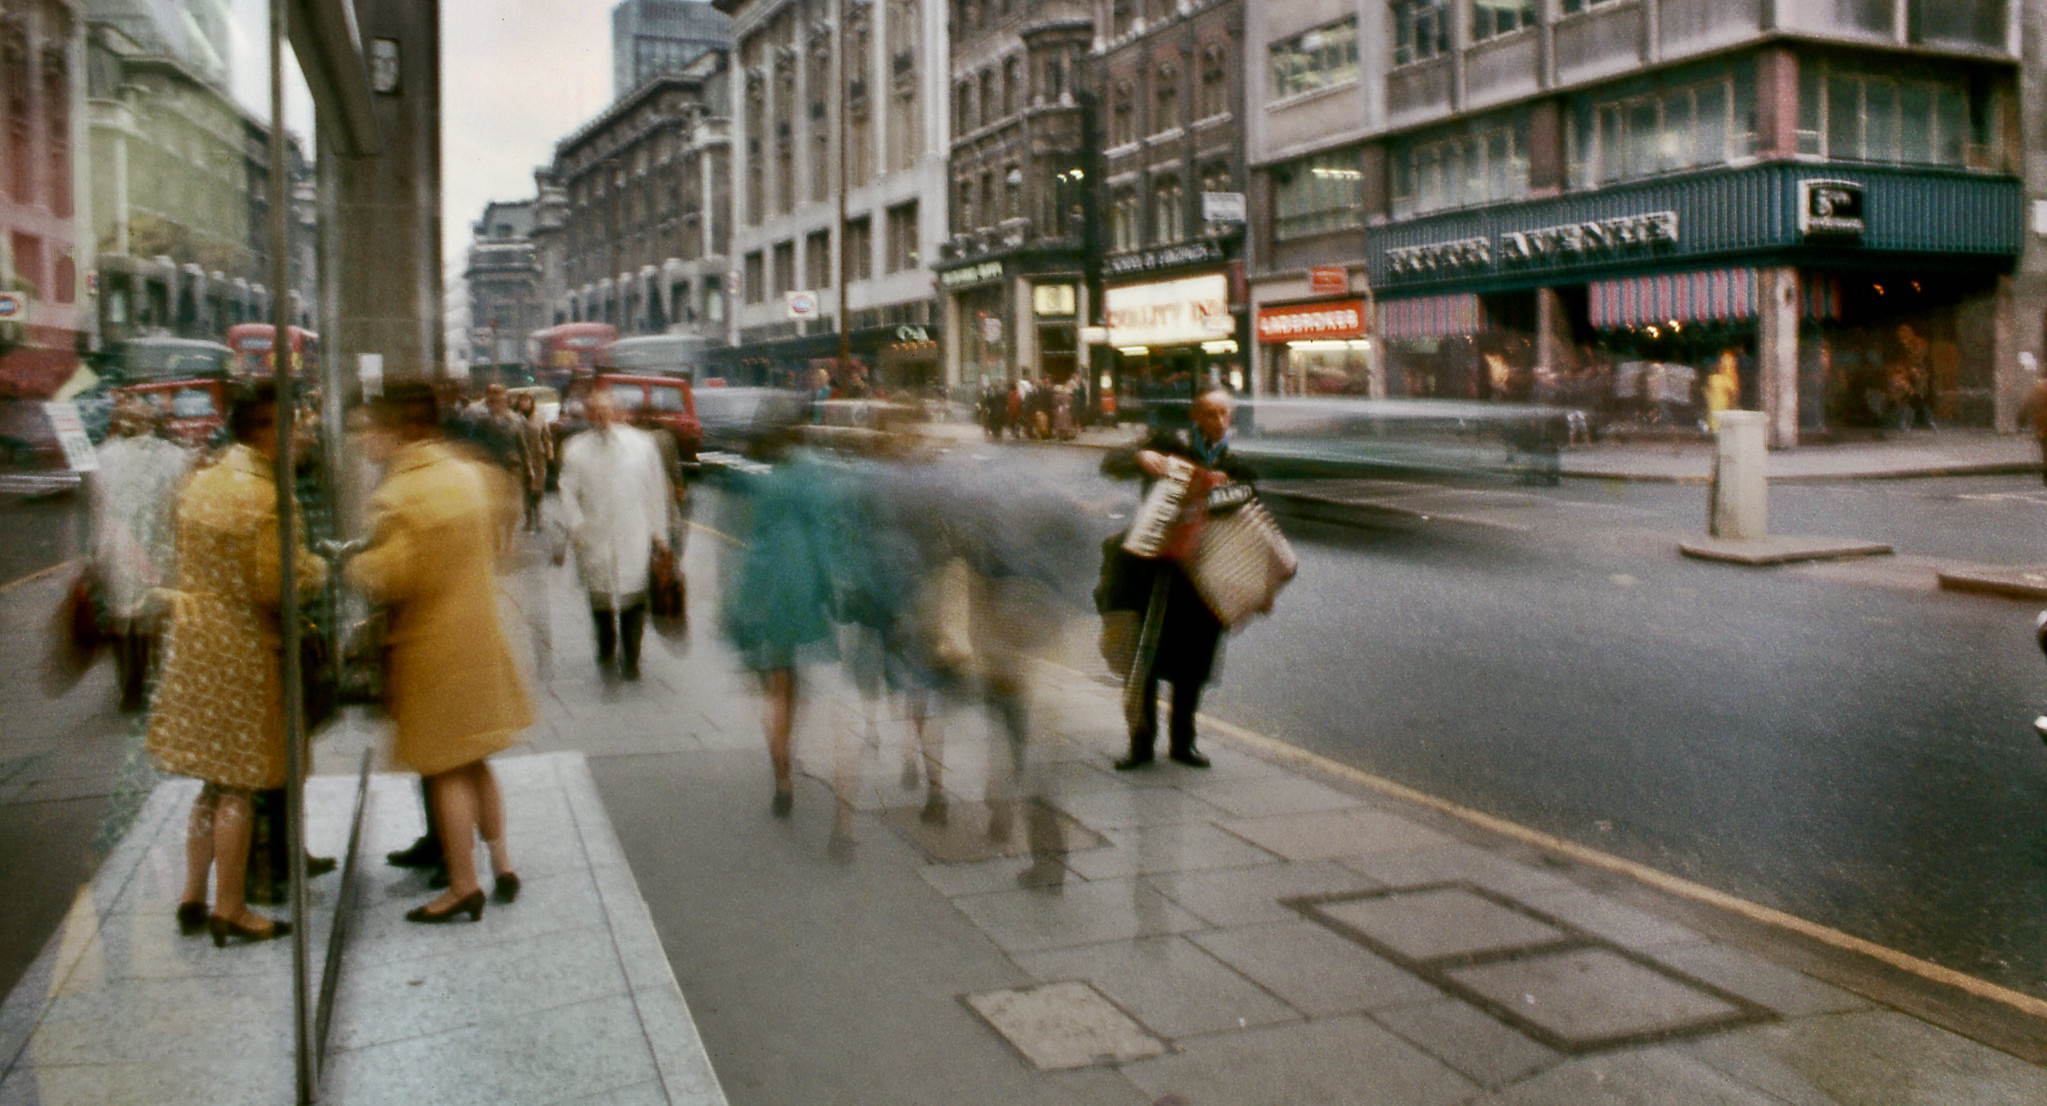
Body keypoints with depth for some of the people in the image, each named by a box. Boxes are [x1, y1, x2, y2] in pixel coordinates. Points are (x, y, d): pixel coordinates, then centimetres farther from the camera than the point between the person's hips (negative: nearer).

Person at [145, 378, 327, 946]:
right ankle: (229, 910, 13)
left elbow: (188, 563, 12)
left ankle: (193, 898, 25)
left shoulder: (198, 484, 5)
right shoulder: (266, 496, -18)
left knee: (214, 781, 19)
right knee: (238, 786, 4)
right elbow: (276, 585, -20)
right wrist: (318, 569, -2)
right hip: (244, 648, -7)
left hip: (193, 638, 7)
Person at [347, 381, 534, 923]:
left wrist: (357, 566, -3)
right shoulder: (472, 476, 3)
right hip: (479, 633, 7)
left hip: (431, 647, -7)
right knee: (475, 762, 19)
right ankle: (501, 865, 26)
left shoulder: (397, 497, -19)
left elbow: (389, 579, -21)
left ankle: (463, 886, 13)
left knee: (448, 771, 3)